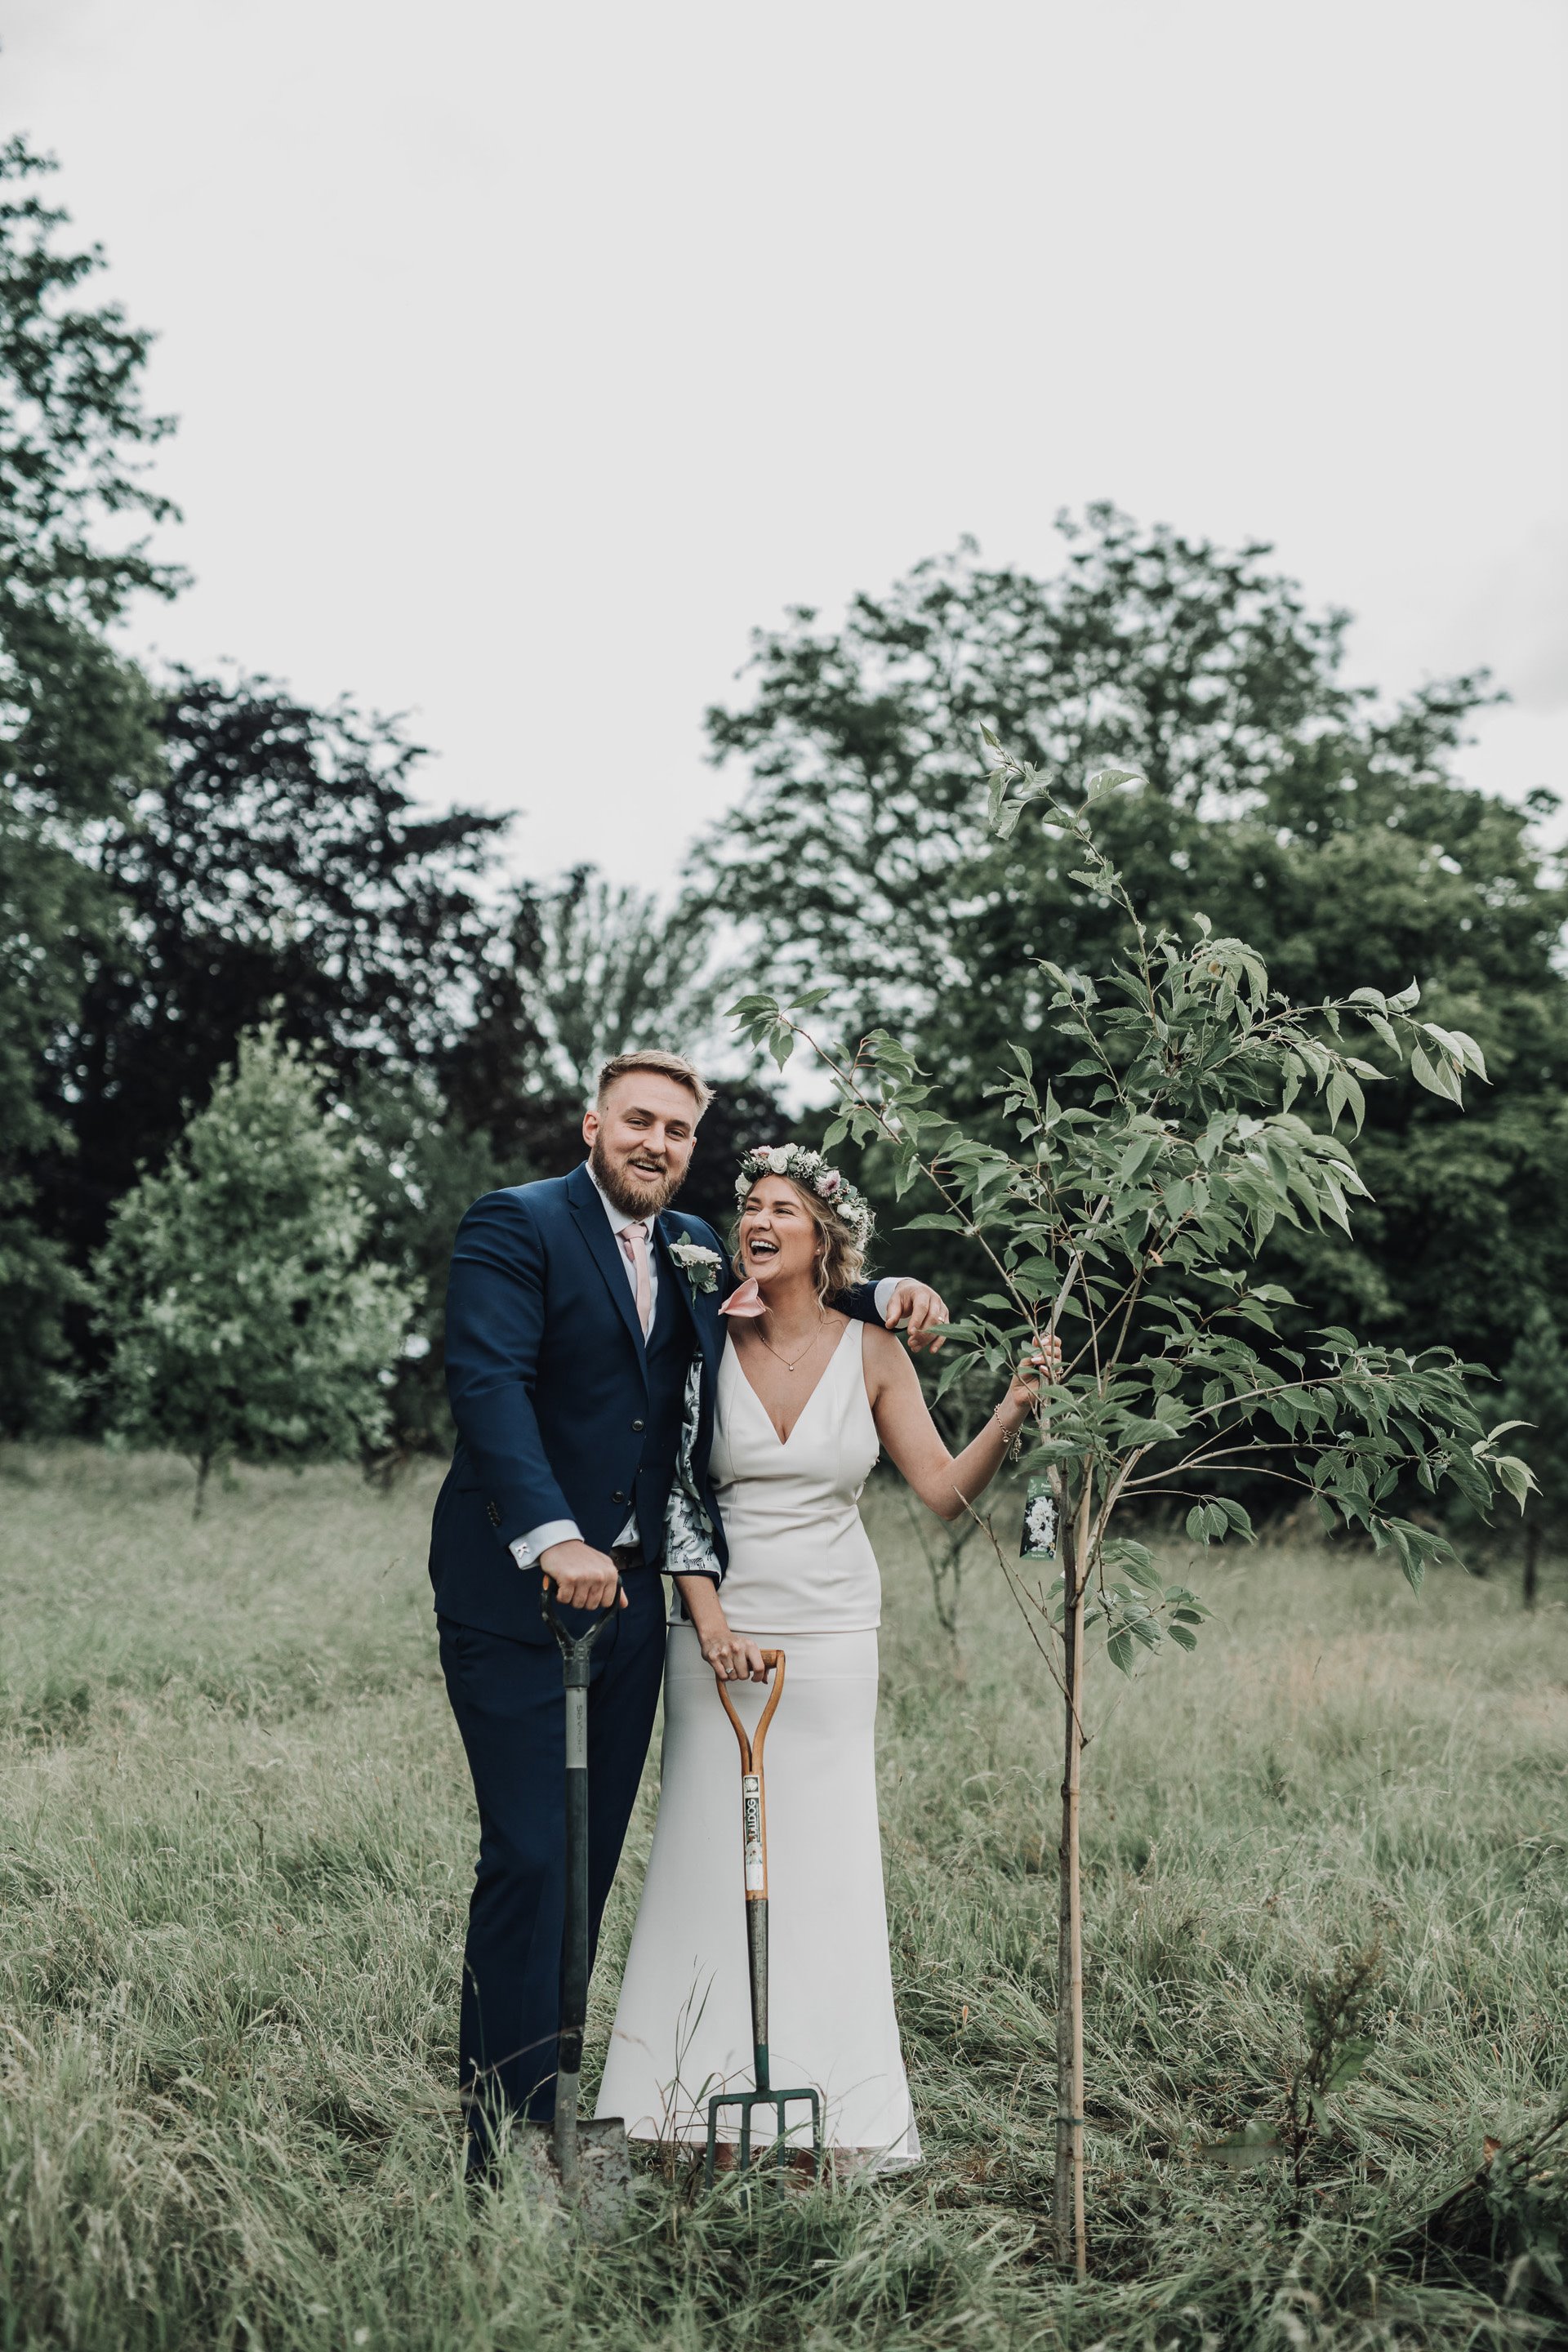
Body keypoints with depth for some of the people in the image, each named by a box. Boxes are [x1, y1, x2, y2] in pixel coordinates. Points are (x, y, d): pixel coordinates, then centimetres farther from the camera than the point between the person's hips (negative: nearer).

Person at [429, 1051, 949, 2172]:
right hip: (519, 1588, -7)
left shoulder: (694, 1248, 14)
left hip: (630, 1593, 7)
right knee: (530, 1859, -8)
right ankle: (505, 2146, 2)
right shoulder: (516, 1224, -7)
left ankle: (551, 2112, 21)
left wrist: (879, 1298, 15)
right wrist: (554, 1539, -33)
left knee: (591, 1860, 10)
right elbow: (489, 1382, -21)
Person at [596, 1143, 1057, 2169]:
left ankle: (840, 2109, 12)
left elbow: (946, 1491, -3)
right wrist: (709, 1615, -10)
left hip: (832, 1632, 0)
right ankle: (707, 2091, 13)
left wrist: (1012, 1415, -17)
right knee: (710, 1849, 1)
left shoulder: (872, 1353, 0)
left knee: (826, 1857, 1)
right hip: (717, 1627, 0)